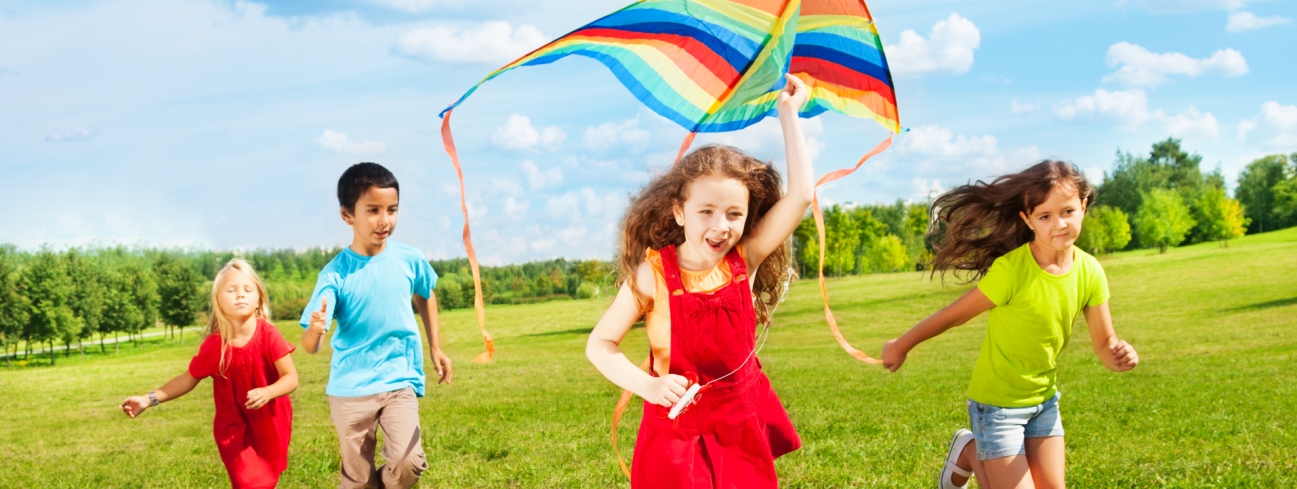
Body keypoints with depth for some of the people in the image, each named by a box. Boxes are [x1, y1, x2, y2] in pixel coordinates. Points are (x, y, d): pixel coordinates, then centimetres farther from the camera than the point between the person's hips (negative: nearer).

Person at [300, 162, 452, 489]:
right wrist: (315, 330, -40)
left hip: (399, 381, 1)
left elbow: (425, 296, 17)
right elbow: (309, 347, -18)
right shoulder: (335, 275, -13)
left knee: (408, 462, -18)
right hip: (350, 388, -1)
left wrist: (435, 348, 18)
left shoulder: (409, 259, -6)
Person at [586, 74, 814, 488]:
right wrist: (647, 385, -25)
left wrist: (788, 116, -9)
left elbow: (800, 195, -11)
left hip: (742, 426, 3)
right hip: (677, 428, -3)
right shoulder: (653, 272, -13)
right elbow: (600, 345, -10)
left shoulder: (745, 260, -7)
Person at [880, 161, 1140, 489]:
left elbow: (1104, 343, -5)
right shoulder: (1011, 268, -27)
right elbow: (955, 314, -16)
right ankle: (971, 453, 24)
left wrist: (1119, 355, -29)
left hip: (1044, 400, 5)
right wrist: (902, 346, -5)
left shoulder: (1090, 272, -11)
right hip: (997, 401, -5)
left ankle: (976, 451, 31)